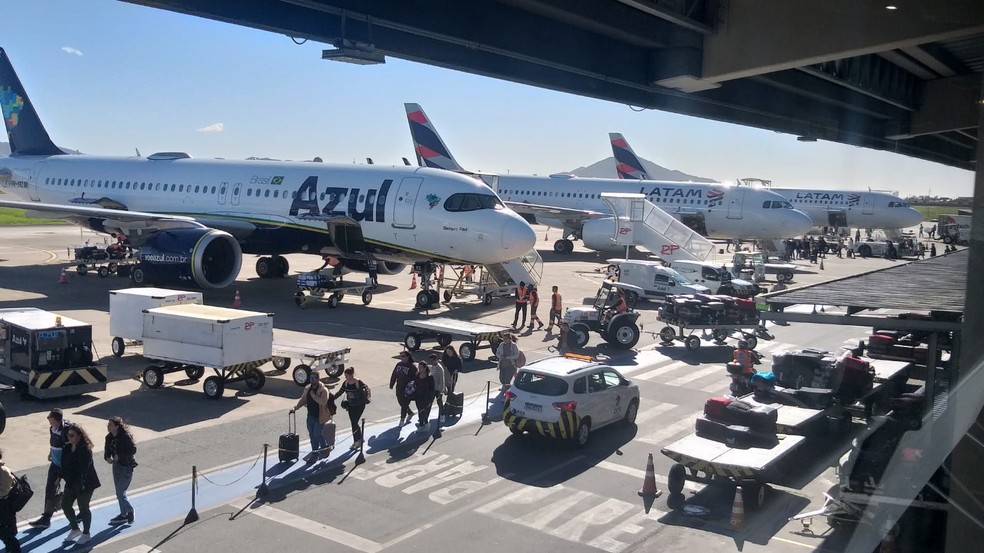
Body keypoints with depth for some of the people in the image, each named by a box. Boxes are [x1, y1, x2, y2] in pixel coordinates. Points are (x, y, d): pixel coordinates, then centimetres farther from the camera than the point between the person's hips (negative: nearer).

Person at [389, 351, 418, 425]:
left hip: (407, 389, -6)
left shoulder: (411, 366, -12)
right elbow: (394, 375, 13)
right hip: (399, 388, 6)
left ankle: (402, 419, 11)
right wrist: (391, 384, 13)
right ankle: (410, 413, 38)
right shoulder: (398, 364, 5)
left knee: (404, 404, -3)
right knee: (401, 402, 14)